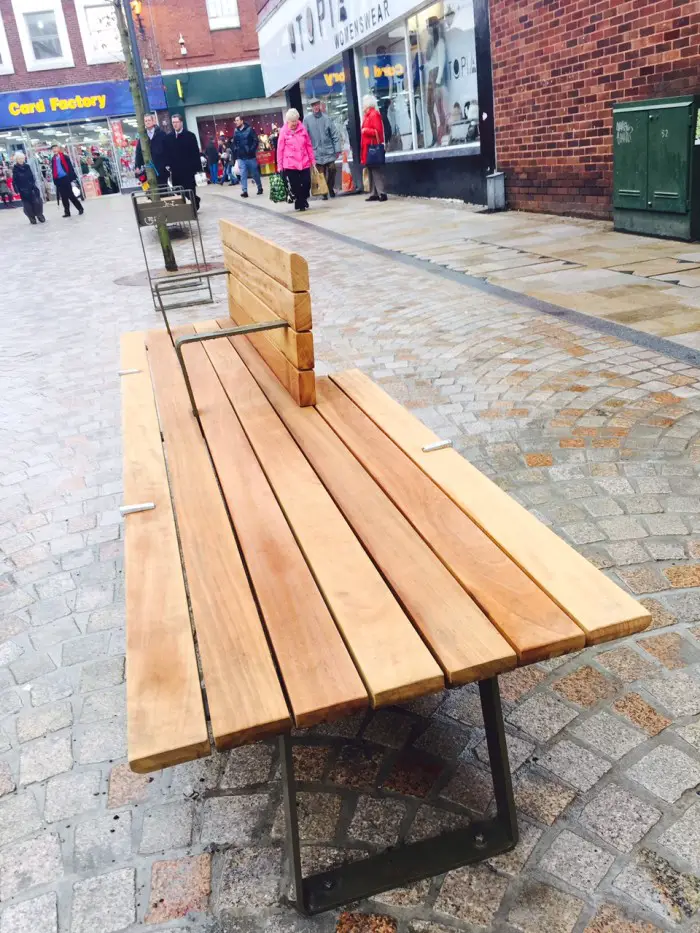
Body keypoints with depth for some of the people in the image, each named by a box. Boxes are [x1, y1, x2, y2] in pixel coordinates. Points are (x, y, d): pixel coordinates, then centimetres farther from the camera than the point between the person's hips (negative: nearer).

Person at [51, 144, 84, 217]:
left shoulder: (64, 157, -3)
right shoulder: (53, 159, 10)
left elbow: (70, 167, -5)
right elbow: (53, 170, 13)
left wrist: (72, 177, -11)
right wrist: (55, 180, 8)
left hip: (66, 178, -4)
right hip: (59, 180, 4)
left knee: (70, 195, -4)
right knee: (63, 197, 6)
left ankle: (80, 209, 8)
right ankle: (67, 212, 11)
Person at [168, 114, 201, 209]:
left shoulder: (190, 135, -1)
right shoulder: (169, 137, 9)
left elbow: (195, 153, -4)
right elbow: (167, 153, 10)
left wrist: (196, 167, -10)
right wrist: (169, 166, 2)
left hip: (188, 169, -3)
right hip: (175, 170, 3)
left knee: (190, 191, 0)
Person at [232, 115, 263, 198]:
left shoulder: (249, 129, -4)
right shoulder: (236, 131, 8)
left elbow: (255, 140, -8)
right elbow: (234, 143, 16)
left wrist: (252, 150, -16)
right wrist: (235, 150, 4)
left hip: (250, 156, -3)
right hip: (241, 157, 3)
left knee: (255, 173, 8)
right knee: (243, 174, -6)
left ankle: (260, 188, 25)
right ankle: (245, 191, -8)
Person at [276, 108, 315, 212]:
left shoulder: (303, 129, 5)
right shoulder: (283, 131, -3)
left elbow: (309, 145, 11)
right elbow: (280, 149, 0)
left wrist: (312, 159, 11)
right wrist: (280, 165, -2)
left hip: (304, 162, 3)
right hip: (290, 164, -2)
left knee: (307, 183, -1)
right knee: (295, 185, 0)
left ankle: (303, 200, 25)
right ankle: (300, 204, 15)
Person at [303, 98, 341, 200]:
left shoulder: (326, 118, 1)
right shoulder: (307, 120, 0)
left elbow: (335, 134, 1)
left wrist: (337, 149, -4)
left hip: (329, 150, 0)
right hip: (317, 151, 0)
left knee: (332, 169, -8)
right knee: (321, 174, 1)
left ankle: (331, 188, 15)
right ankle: (324, 193, 12)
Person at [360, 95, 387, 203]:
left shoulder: (374, 114, -9)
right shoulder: (367, 115, 18)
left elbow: (378, 131, -18)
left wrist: (366, 130, -16)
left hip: (373, 147, -10)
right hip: (367, 147, 10)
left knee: (375, 170, -12)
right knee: (371, 170, 9)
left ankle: (381, 193, -12)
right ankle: (374, 194, 12)